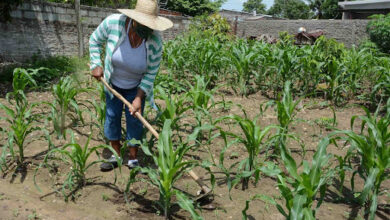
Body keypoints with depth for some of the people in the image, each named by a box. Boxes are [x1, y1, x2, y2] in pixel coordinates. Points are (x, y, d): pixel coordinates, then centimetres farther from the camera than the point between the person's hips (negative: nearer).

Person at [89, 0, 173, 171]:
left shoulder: (155, 42, -30)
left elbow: (151, 73, -19)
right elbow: (95, 40, -8)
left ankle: (133, 159, 17)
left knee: (135, 120, 1)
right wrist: (96, 65, -14)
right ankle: (116, 156, 22)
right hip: (113, 82, 2)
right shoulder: (114, 22, -29)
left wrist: (139, 97, -23)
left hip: (137, 85, -1)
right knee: (112, 116, 6)